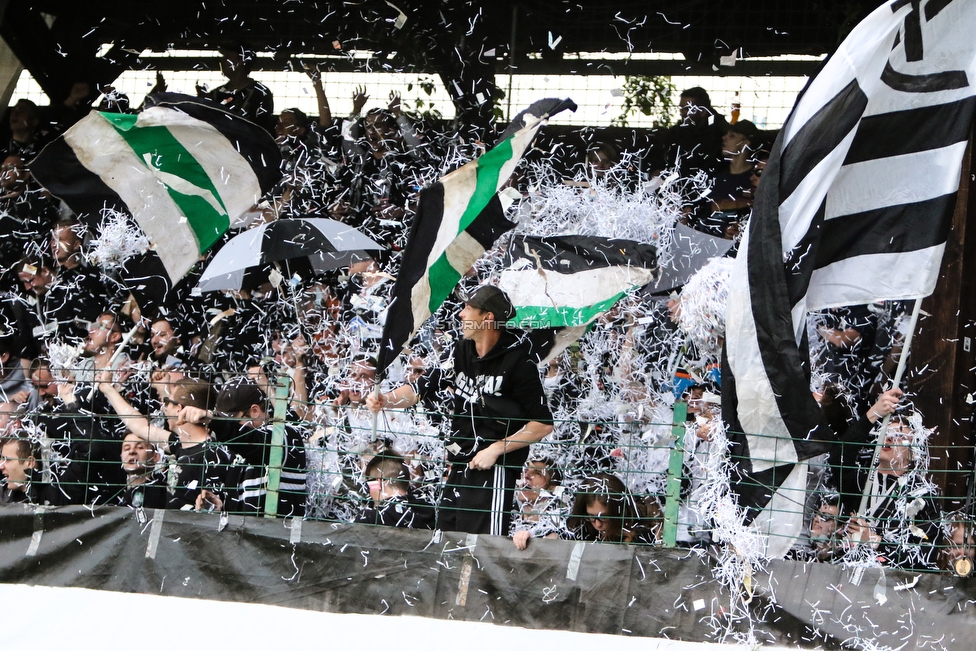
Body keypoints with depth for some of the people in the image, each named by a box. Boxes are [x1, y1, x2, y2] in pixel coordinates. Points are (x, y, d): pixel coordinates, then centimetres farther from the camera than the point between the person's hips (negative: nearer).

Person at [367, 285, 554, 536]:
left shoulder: (518, 362, -12)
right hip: (458, 466, 7)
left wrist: (496, 449, -15)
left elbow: (543, 424, -11)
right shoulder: (460, 351, 8)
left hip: (494, 469, -7)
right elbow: (420, 389, 8)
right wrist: (386, 399, -12)